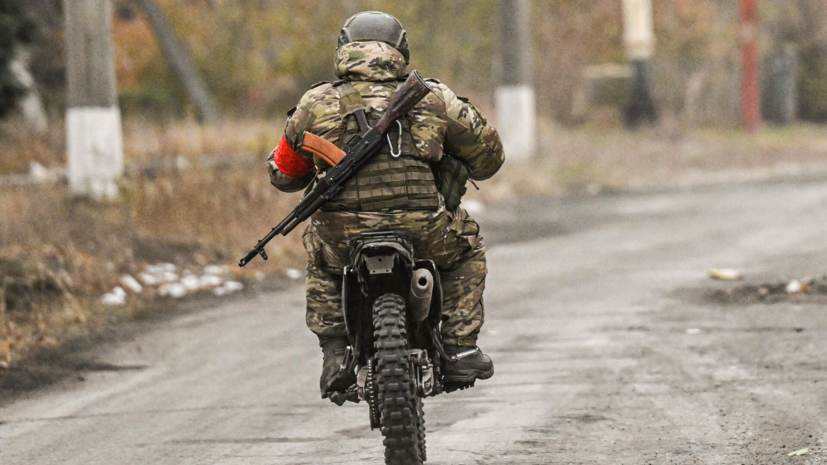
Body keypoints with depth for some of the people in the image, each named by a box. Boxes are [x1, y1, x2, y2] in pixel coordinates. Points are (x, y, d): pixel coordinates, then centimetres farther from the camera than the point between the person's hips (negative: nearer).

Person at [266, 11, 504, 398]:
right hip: (423, 233, -1)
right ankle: (460, 349, 22)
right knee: (467, 244, 32)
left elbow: (283, 174, 19)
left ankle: (334, 353, 23)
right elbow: (488, 156, 18)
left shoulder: (316, 104, 8)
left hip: (343, 241, 1)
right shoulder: (432, 97, 8)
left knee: (317, 250, 37)